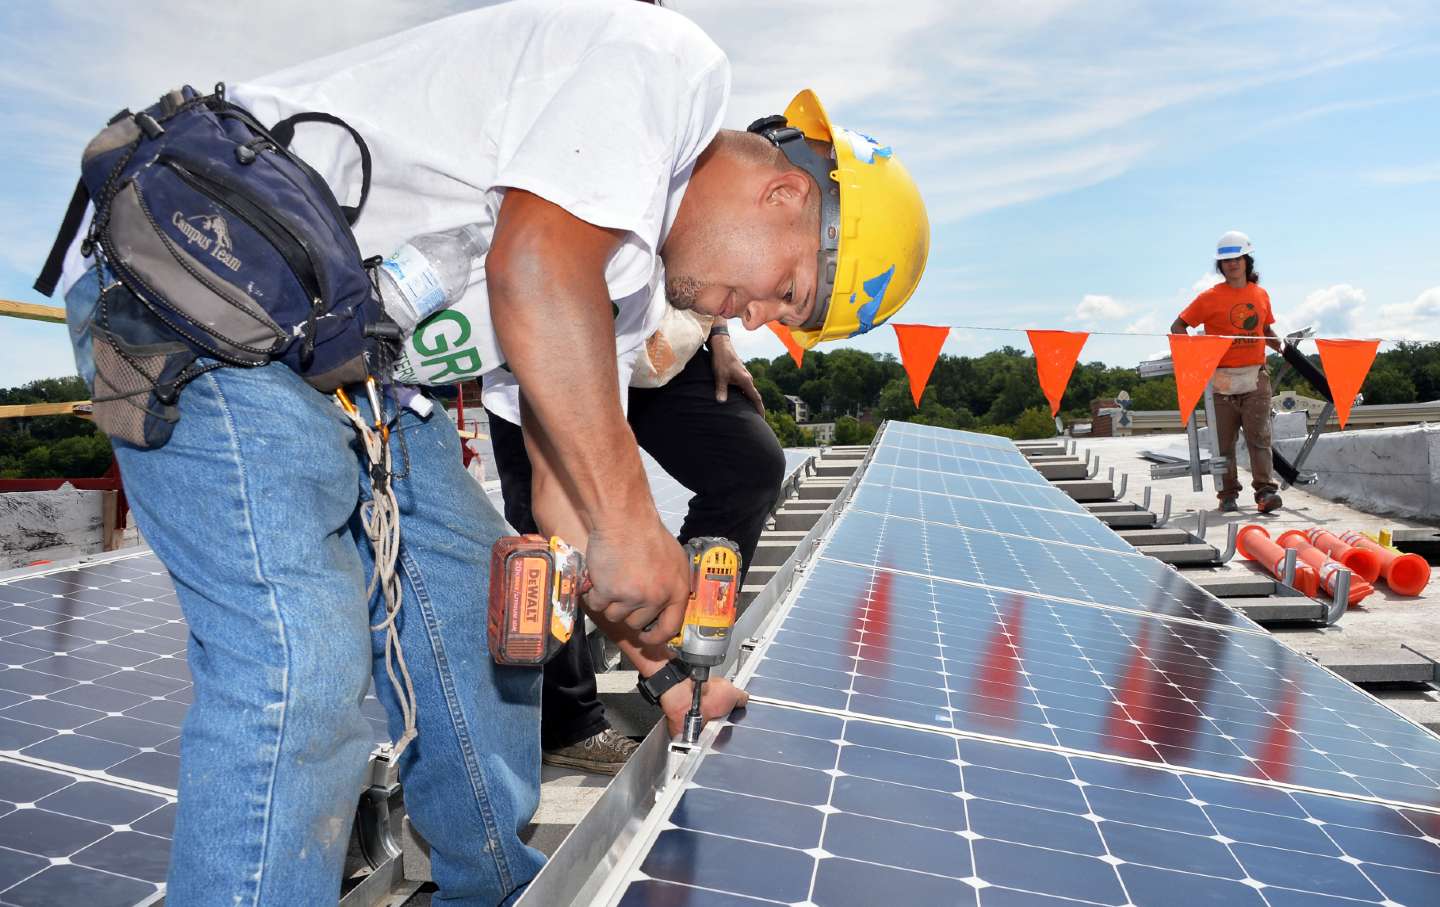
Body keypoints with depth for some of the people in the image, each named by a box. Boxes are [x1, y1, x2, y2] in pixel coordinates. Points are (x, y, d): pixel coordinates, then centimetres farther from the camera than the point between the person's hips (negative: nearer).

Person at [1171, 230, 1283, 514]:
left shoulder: (1261, 295, 11)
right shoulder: (1210, 298, -1)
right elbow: (1178, 327, 0)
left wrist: (1284, 348, 8)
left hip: (1255, 376, 2)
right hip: (1222, 378, -2)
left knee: (1259, 436, -5)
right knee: (1225, 440, 3)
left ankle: (1266, 491, -9)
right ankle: (1228, 495, 11)